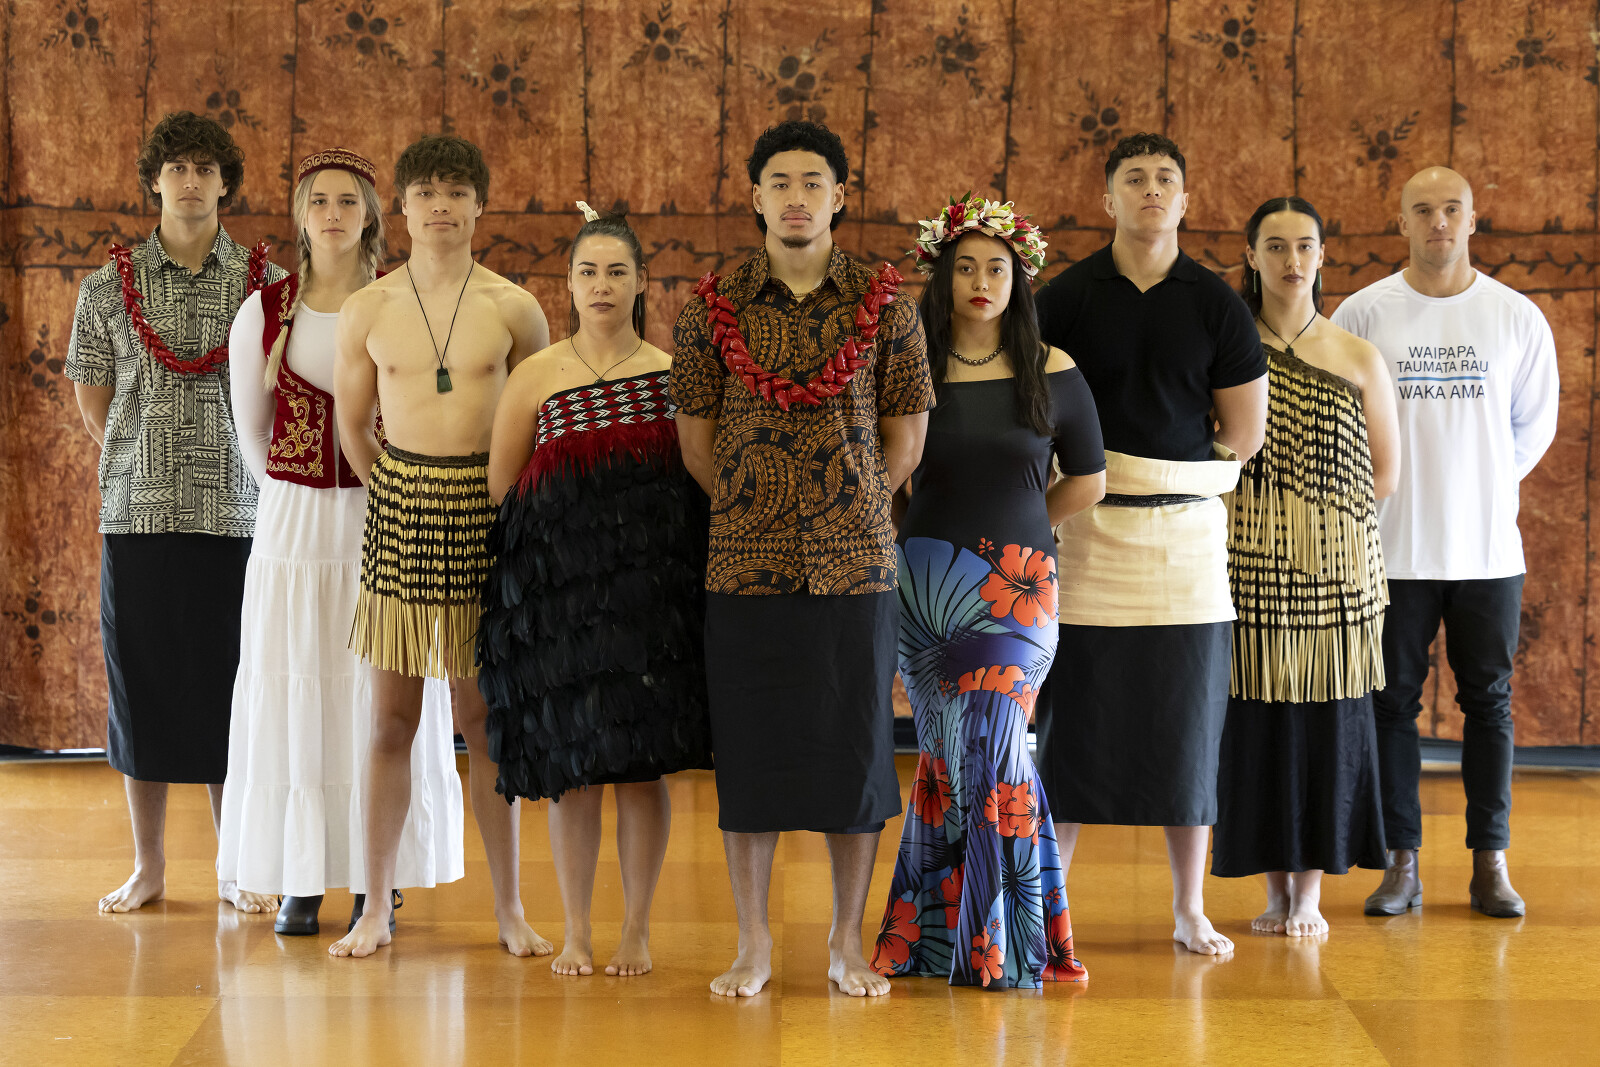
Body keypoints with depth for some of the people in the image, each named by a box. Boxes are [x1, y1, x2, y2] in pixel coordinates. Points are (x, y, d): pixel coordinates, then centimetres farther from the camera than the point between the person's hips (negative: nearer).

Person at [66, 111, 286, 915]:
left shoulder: (265, 283, 3)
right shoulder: (110, 286, 5)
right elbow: (91, 396, 14)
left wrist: (239, 468, 6)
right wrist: (142, 463, 10)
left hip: (235, 516, -1)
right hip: (138, 516, 1)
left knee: (229, 690, 2)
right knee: (141, 688, 5)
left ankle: (236, 869, 12)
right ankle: (147, 867, 15)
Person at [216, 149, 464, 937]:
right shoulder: (263, 316, 1)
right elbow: (252, 437, 13)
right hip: (293, 526, 1)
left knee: (382, 701, 2)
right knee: (292, 698, 3)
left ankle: (379, 882, 10)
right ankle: (299, 883, 10)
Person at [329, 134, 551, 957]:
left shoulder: (513, 310, 0)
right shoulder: (367, 311, 2)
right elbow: (351, 426, 11)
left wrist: (505, 500, 6)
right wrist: (395, 493, 8)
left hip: (484, 515, 0)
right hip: (399, 509, 0)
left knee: (485, 719, 6)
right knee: (391, 719, 3)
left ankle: (509, 910, 14)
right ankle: (375, 910, 12)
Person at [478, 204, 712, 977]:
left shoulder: (673, 375, 6)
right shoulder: (536, 378, 4)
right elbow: (499, 484, 8)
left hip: (654, 585, 1)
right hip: (561, 587, 0)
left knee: (644, 761, 2)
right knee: (573, 763, 2)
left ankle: (637, 929, 12)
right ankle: (575, 932, 12)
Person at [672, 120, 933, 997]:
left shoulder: (883, 308, 2)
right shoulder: (713, 309, 3)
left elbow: (906, 435, 7)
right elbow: (694, 435, 8)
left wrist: (849, 512, 2)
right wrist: (749, 510, 4)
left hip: (853, 563, 0)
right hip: (745, 564, 0)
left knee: (853, 746, 3)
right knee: (749, 750, 3)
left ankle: (848, 943, 15)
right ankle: (752, 945, 14)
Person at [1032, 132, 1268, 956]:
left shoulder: (1215, 304, 4)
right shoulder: (1065, 298, 1)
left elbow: (1245, 431, 7)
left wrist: (1166, 476, 7)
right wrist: (1096, 477, -1)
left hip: (1187, 532, 1)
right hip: (1085, 532, -1)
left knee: (1185, 722, 4)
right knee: (1073, 719, 0)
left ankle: (1190, 909, 14)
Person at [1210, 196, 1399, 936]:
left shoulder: (1358, 359, 5)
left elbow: (1384, 473, 10)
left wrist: (1319, 517, 3)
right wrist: (1261, 515, -5)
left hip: (1334, 567, 1)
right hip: (1250, 567, -1)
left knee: (1328, 721, 0)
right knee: (1258, 719, 0)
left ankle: (1310, 891, 9)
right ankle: (1275, 889, 11)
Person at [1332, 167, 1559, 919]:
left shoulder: (1517, 317, 3)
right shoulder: (1363, 314, -1)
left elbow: (1535, 423, 14)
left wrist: (1488, 484, 10)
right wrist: (1384, 489, 5)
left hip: (1488, 547, 1)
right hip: (1392, 548, -1)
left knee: (1489, 702, 5)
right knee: (1393, 702, 2)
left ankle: (1491, 864, 13)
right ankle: (1402, 864, 10)